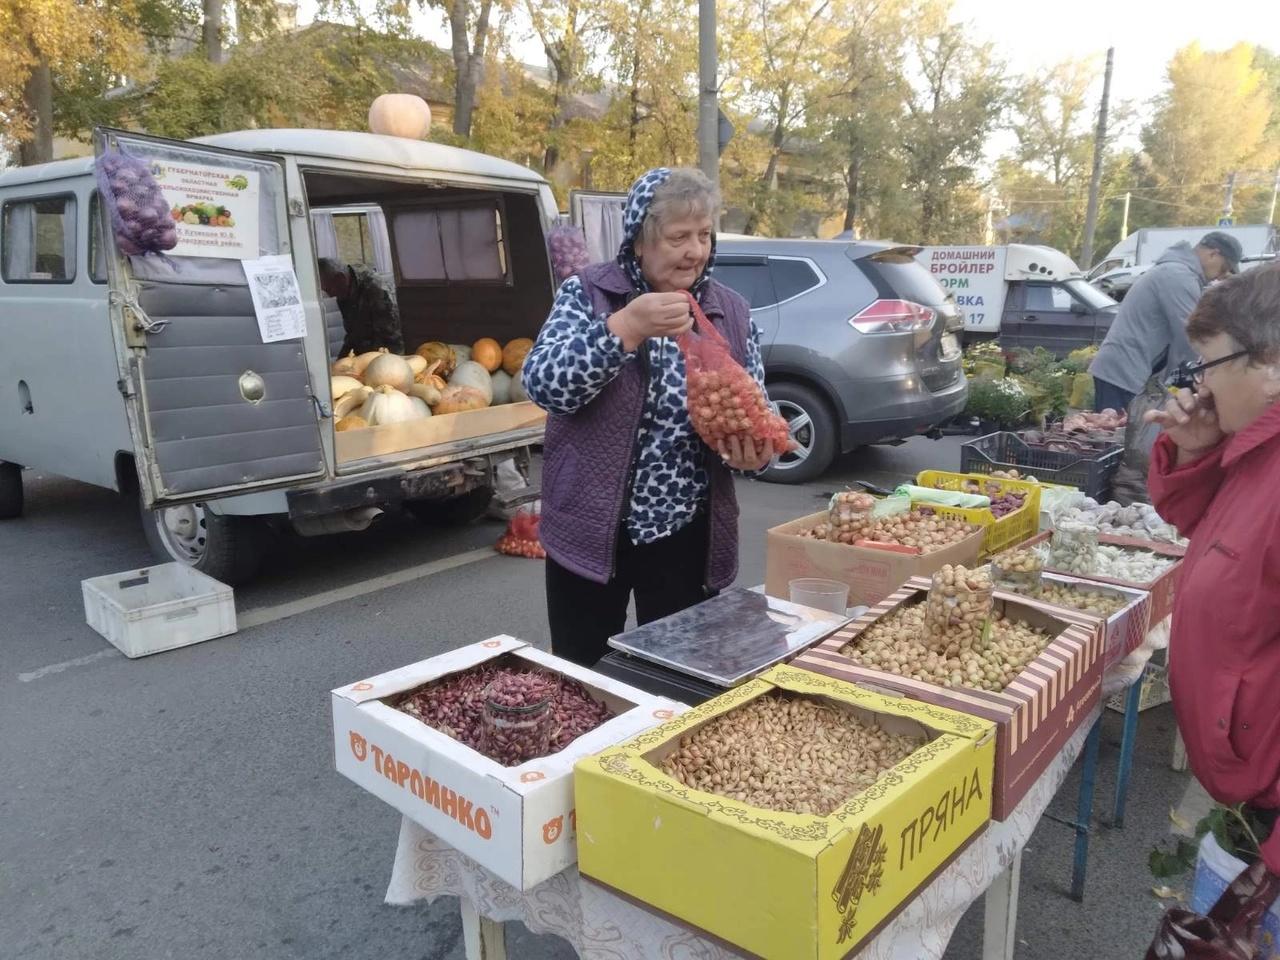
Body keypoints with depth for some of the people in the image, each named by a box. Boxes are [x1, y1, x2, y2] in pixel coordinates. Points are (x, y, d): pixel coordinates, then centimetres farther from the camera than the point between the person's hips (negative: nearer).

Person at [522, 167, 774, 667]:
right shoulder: (587, 293, -5)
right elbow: (544, 385, -18)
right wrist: (627, 326, -28)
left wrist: (754, 450, -15)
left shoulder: (732, 313, 3)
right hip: (590, 531, -2)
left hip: (687, 538, 3)